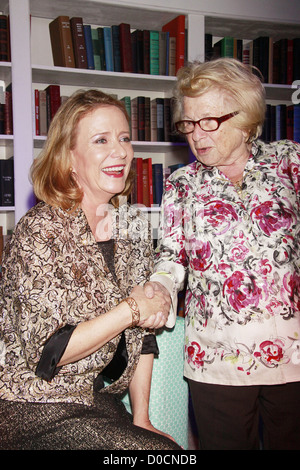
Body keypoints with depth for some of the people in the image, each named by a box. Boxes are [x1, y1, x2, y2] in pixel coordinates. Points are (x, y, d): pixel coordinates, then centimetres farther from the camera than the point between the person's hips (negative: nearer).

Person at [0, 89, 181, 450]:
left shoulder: (133, 225, 1)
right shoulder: (40, 230, -17)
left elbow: (142, 332, 7)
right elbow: (45, 352, -20)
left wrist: (141, 418, 6)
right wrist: (131, 310, -18)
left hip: (103, 401, 6)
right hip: (36, 410, -6)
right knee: (165, 452, -16)